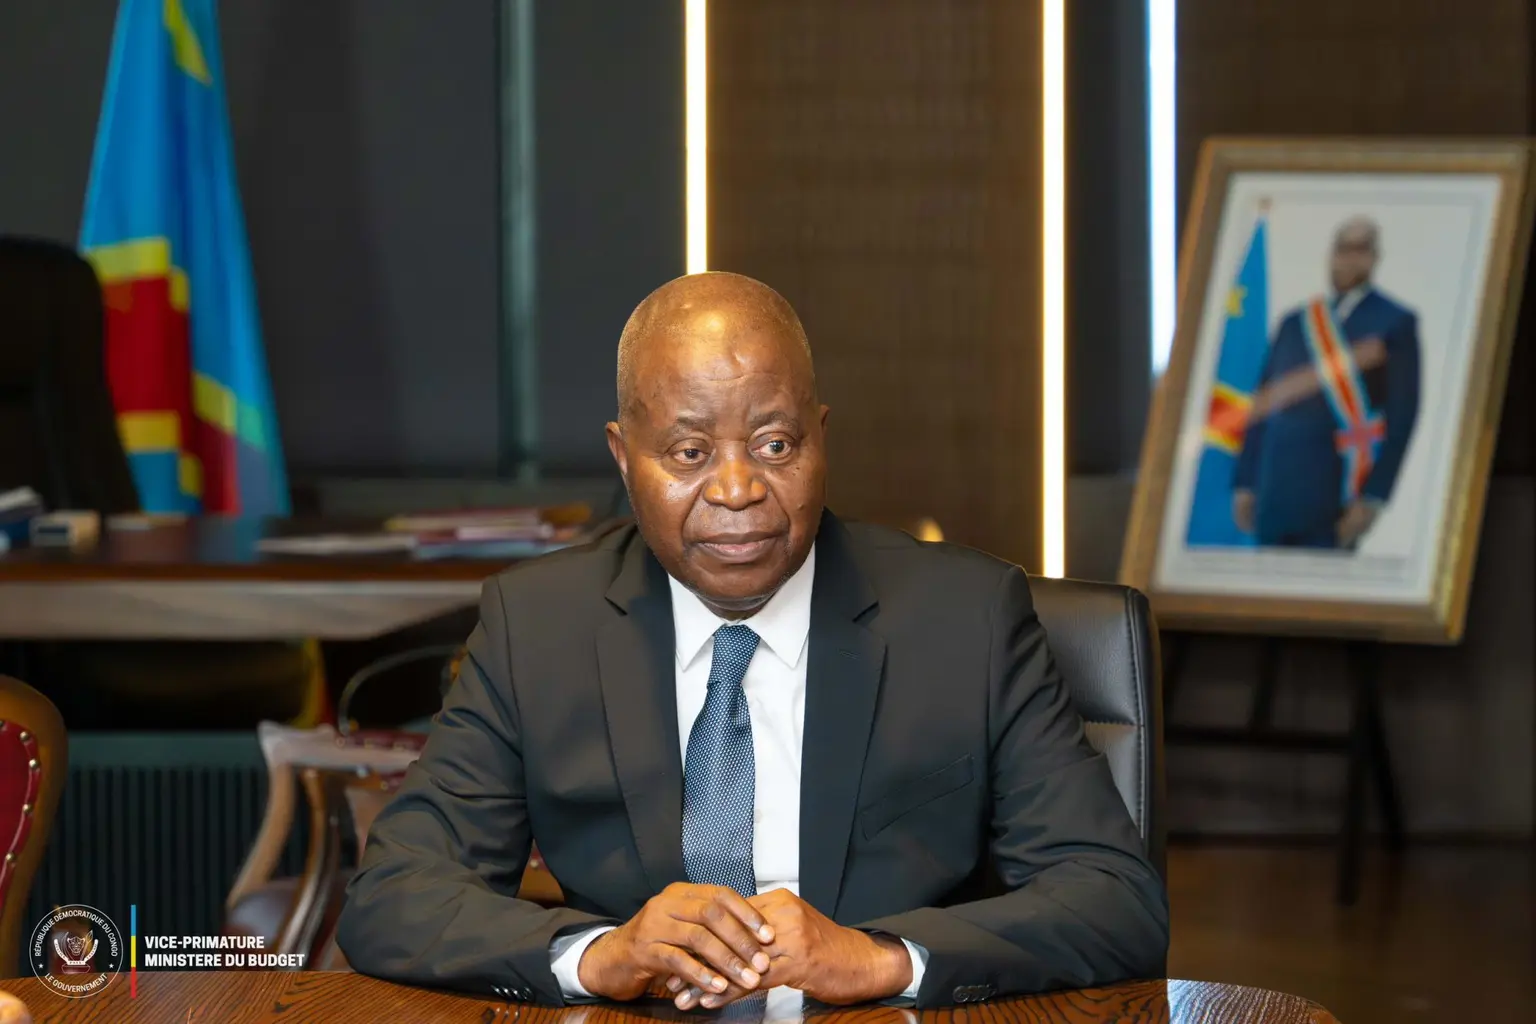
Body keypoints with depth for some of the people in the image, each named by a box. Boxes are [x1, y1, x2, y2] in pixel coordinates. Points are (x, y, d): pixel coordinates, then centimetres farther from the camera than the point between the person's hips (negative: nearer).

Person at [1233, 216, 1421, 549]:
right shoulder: (1295, 322, 17)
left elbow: (1402, 417, -4)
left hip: (1330, 495, -5)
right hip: (1275, 491, 5)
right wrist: (1245, 484, 9)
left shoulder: (1395, 323, 3)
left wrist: (1373, 497, -11)